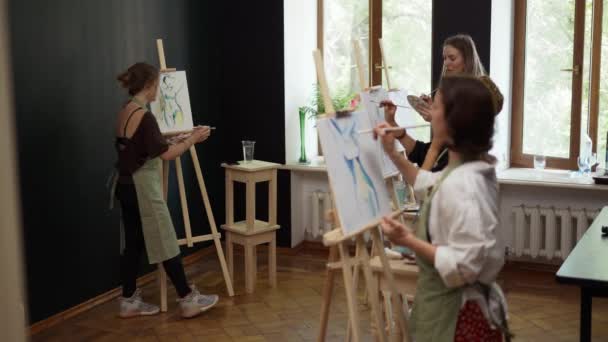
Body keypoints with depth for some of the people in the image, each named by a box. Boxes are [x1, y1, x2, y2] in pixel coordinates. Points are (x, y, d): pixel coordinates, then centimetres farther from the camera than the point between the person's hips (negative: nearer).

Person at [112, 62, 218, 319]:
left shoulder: (124, 113, 9)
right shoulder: (144, 116, -19)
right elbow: (166, 154, -19)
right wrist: (192, 139, -8)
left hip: (127, 185, 9)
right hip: (143, 187, -9)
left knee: (133, 244, 13)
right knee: (165, 243, -1)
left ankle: (129, 302, 19)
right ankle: (188, 299, 8)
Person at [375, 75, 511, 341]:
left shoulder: (461, 184, -29)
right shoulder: (472, 168, 1)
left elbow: (465, 265, -29)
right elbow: (428, 183, 23)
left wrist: (408, 240, -25)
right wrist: (392, 153, 18)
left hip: (456, 312, -9)